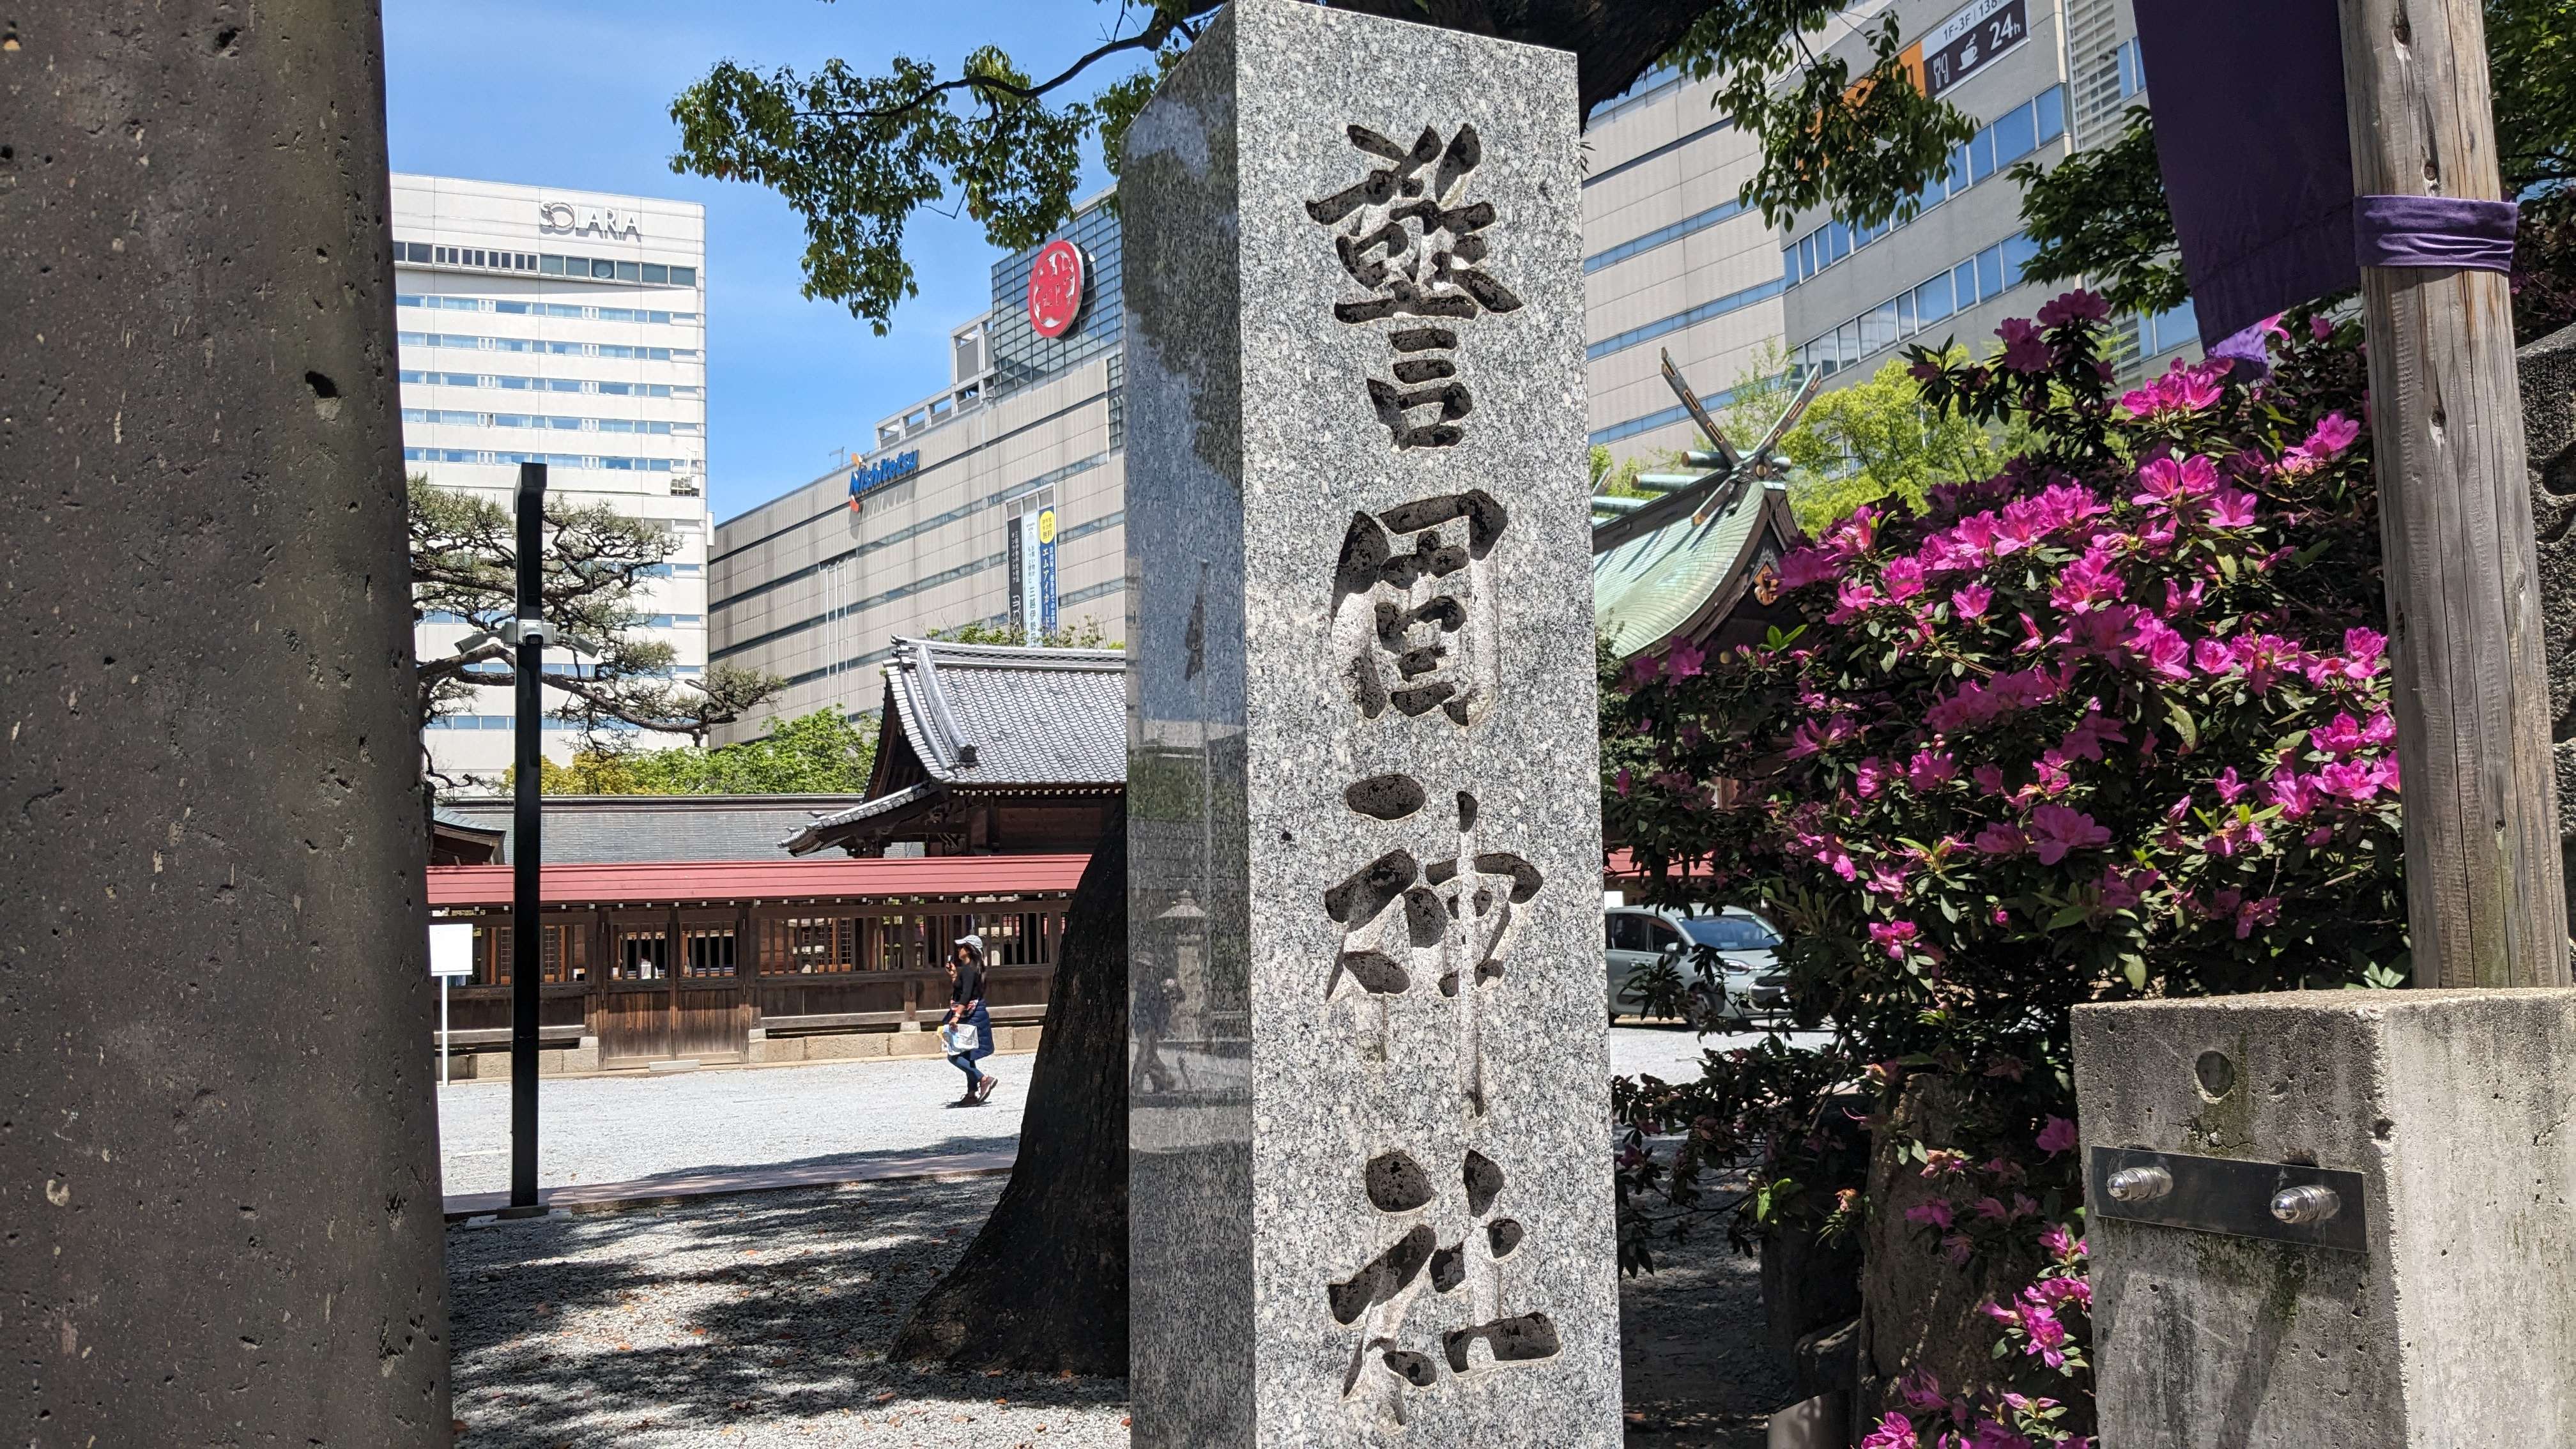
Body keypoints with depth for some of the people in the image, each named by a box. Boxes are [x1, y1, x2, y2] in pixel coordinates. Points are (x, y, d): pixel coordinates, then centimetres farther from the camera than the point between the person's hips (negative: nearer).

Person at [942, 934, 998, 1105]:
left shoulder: (968, 969, -16)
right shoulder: (969, 968, 14)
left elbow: (966, 995, -28)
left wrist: (956, 1016, -35)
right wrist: (954, 975, 19)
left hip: (970, 1016, -10)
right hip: (971, 1016, 10)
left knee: (954, 1056, -10)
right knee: (966, 1055, 13)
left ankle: (985, 1078, -14)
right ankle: (972, 1093, 16)